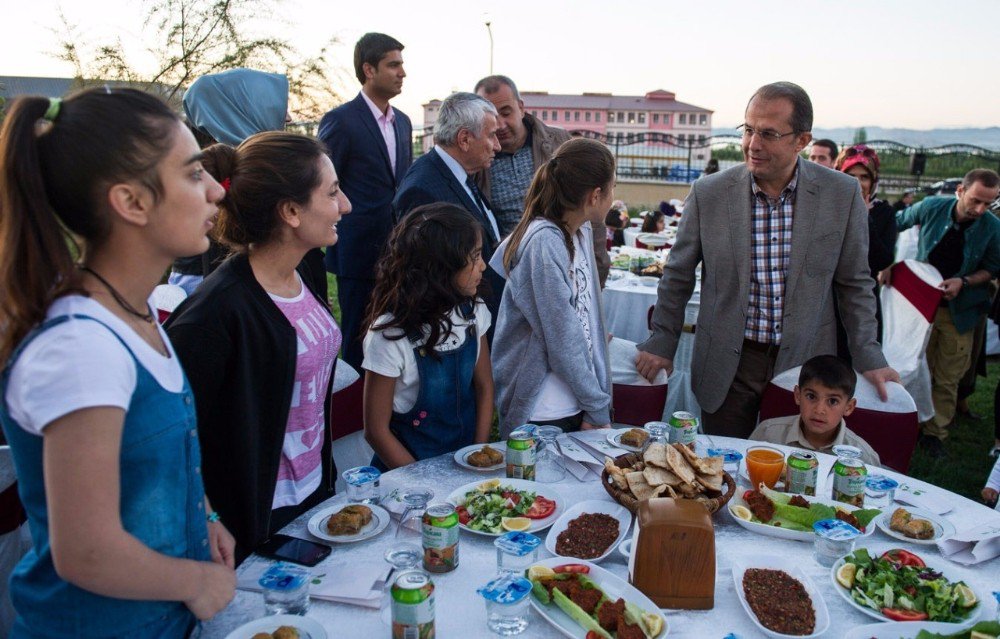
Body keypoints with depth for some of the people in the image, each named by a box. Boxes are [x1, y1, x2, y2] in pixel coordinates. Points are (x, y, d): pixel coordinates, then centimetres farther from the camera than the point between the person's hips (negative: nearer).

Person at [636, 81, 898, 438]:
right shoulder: (709, 194, -7)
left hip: (805, 366, 1)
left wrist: (868, 358, 0)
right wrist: (662, 343, 4)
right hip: (727, 367, 0)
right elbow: (678, 276, 3)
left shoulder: (842, 195, -5)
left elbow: (854, 283, 4)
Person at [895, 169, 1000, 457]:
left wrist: (963, 282, -15)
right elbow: (897, 223, 8)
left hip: (959, 311, 0)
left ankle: (935, 433, 16)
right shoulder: (932, 207, -10)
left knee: (947, 379, 4)